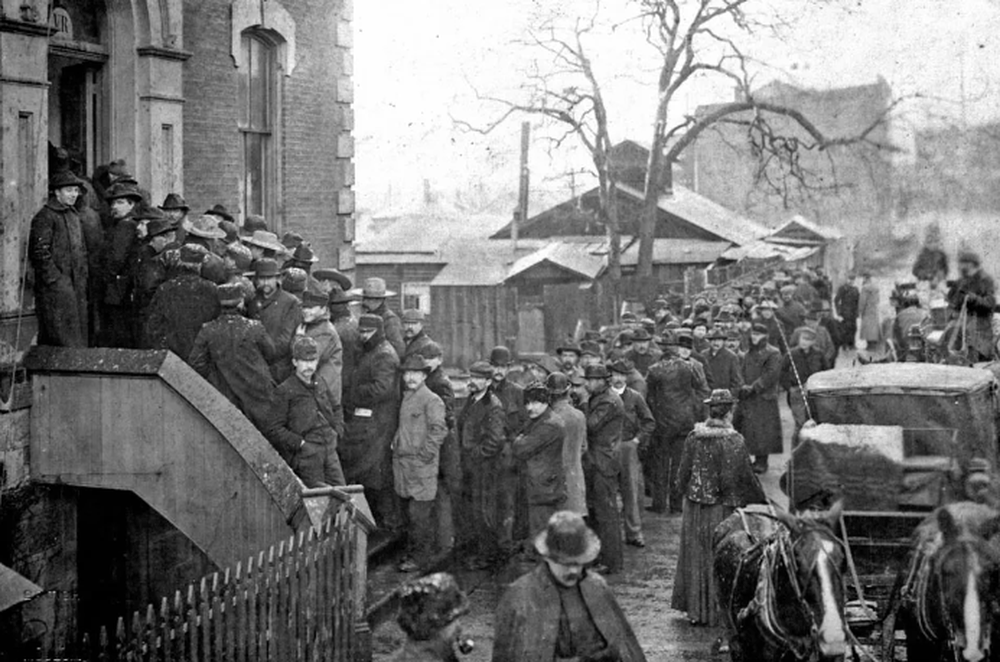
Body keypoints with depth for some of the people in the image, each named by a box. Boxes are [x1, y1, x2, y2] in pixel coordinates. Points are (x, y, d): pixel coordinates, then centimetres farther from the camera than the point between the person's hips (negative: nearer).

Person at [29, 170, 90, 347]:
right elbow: (39, 252, -14)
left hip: (77, 286, 8)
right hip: (55, 286, -8)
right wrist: (54, 279, -16)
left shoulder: (74, 216, 18)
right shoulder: (45, 217, -8)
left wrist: (84, 277, 14)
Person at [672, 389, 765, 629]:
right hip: (723, 510, -4)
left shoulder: (693, 437, -4)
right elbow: (746, 478, -15)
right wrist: (762, 502, -2)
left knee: (697, 557, 15)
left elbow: (683, 474, 1)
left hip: (695, 508, 4)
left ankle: (696, 610, 22)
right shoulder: (734, 441, -16)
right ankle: (717, 611, 13)